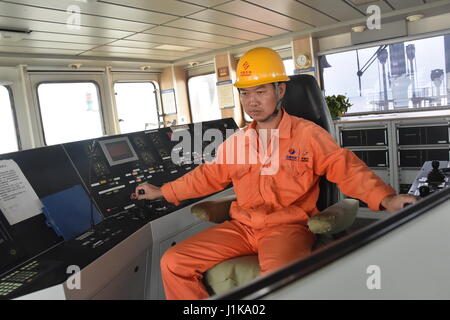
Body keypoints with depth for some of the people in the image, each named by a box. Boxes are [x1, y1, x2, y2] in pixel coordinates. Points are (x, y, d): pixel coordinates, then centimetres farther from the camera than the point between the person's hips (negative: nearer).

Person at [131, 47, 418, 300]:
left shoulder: (308, 134, 0)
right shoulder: (236, 141, 13)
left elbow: (345, 167, -5)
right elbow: (209, 175, 22)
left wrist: (384, 198, -23)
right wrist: (163, 192, 24)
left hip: (288, 225, -5)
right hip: (242, 227, 5)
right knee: (173, 263, -6)